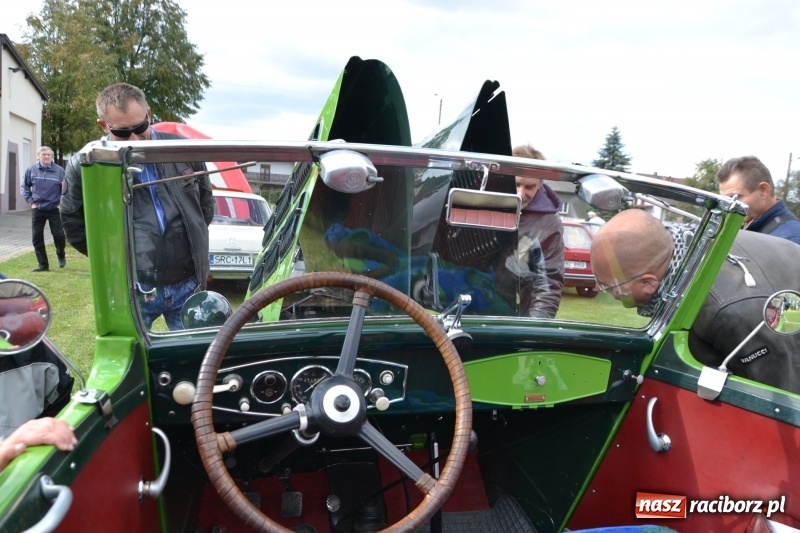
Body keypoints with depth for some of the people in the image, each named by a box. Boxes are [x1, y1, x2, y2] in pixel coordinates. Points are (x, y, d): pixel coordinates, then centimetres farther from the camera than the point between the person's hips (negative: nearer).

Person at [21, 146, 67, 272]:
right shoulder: (31, 170, -1)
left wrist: (60, 202, -8)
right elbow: (24, 186, 9)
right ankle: (43, 264, 14)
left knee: (59, 235, -6)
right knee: (37, 238, 4)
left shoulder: (59, 171, -7)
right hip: (37, 209, 2)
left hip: (54, 209, -2)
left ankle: (61, 256, 23)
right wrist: (30, 201, 2)